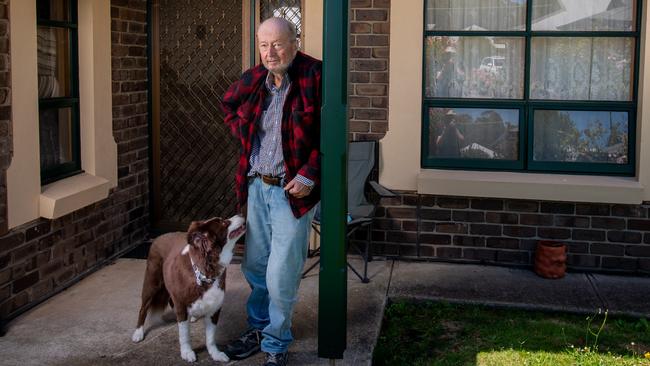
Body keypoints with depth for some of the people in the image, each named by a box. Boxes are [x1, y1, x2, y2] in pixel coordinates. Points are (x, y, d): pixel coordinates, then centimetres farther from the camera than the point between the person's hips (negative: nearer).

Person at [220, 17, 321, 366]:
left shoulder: (315, 76, -14)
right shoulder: (253, 79, 3)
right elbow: (228, 103, 25)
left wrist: (310, 173, -18)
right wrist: (242, 133, 11)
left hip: (293, 190, -5)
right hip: (256, 186, 6)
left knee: (281, 276, -2)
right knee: (255, 267, 16)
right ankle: (257, 329, 36)